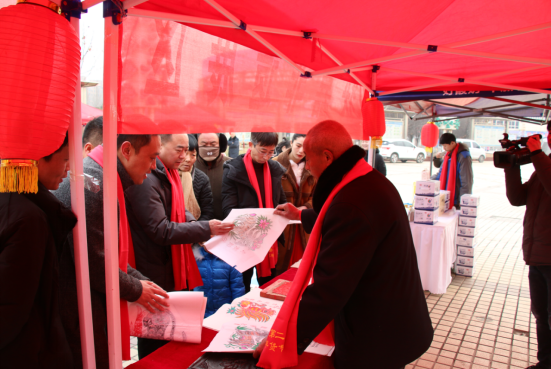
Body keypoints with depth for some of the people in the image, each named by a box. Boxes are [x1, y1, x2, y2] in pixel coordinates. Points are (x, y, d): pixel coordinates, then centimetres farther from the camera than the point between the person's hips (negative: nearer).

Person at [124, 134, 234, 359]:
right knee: (156, 344, 10)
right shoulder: (147, 180, -23)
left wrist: (205, 235, -3)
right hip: (156, 275, -9)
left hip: (174, 268, 9)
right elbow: (161, 231, -24)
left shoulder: (169, 174, 8)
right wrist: (205, 229, -22)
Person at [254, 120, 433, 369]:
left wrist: (281, 340, -23)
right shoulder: (372, 181, 3)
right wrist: (301, 215, 36)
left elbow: (328, 288, -32)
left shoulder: (351, 203, -32)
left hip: (373, 342, -9)